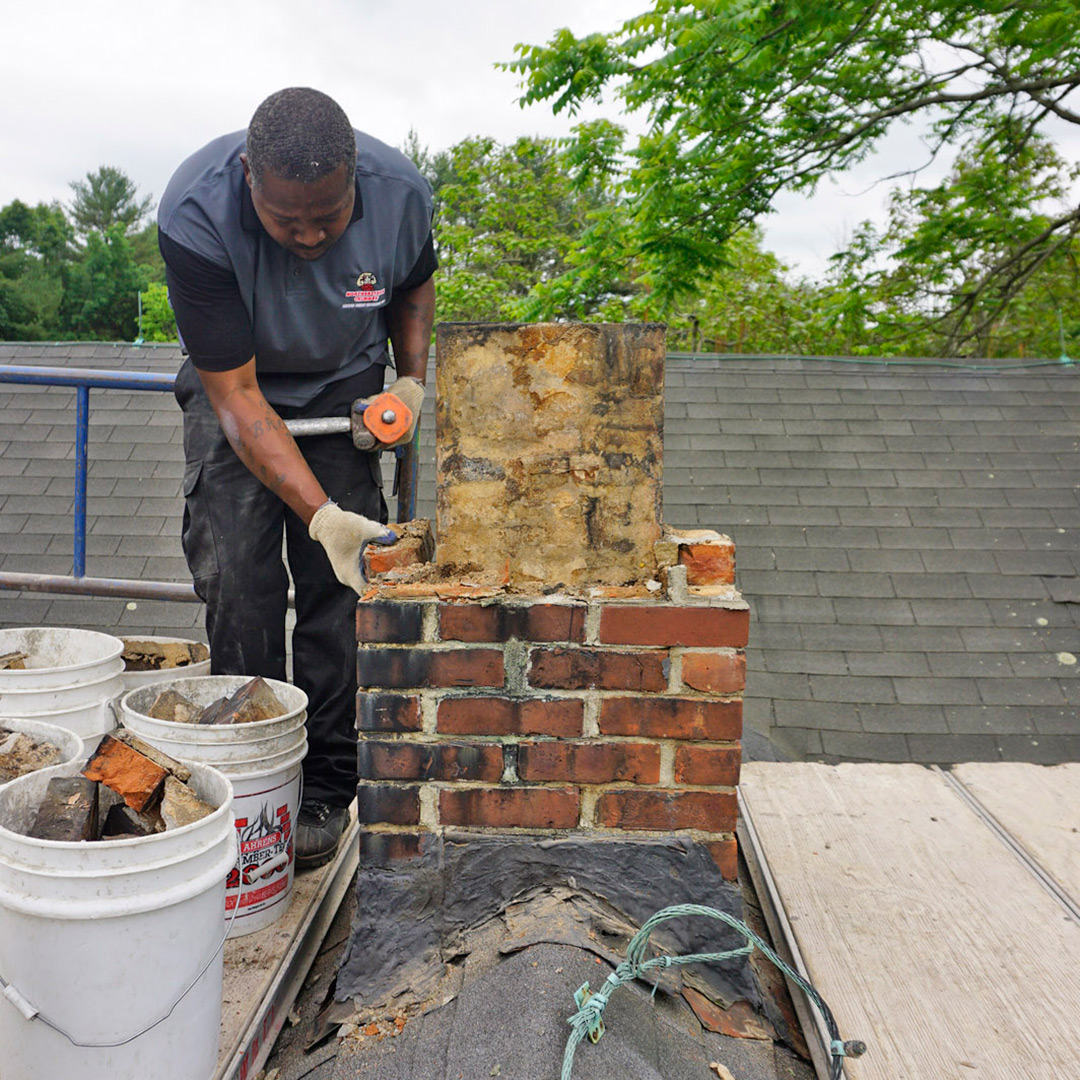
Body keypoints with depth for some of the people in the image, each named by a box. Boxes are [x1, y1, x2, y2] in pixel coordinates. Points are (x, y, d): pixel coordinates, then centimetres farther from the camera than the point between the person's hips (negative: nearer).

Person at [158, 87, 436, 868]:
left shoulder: (401, 192, -22)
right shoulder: (196, 215, -31)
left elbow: (414, 284, 3)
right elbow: (235, 393, -30)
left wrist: (412, 381, -12)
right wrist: (319, 513, -39)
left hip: (345, 387, 1)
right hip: (237, 387, -1)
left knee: (339, 582, -10)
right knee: (234, 576, -13)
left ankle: (327, 787, 2)